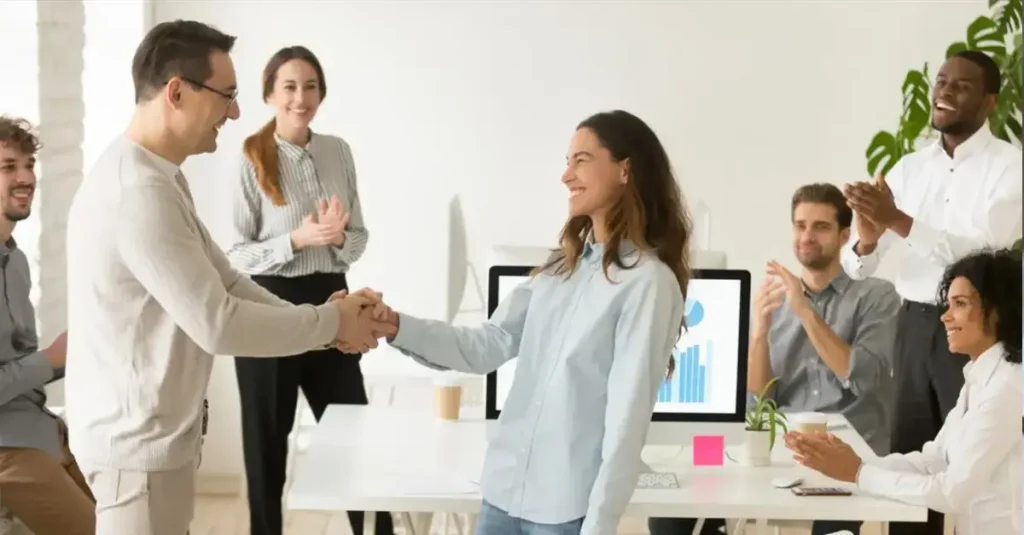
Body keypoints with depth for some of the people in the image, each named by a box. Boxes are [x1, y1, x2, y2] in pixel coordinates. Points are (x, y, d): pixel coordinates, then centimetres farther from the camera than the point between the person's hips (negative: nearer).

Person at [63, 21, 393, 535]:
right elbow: (216, 324, -26)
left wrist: (320, 322, -1)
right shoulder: (139, 192, -25)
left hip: (153, 431, 10)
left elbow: (222, 281, 10)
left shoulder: (157, 177, 10)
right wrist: (330, 322, -14)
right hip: (138, 440, -10)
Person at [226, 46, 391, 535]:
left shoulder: (338, 151, 5)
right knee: (267, 438, 7)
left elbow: (359, 235, 11)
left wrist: (338, 238, -11)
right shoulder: (253, 159, -8)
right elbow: (236, 254, -8)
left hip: (329, 299, 4)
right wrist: (297, 239, -21)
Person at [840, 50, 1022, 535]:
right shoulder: (908, 168, 9)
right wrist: (866, 241, -18)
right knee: (908, 458, 9)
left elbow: (985, 253, -21)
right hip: (914, 327, 5)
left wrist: (899, 221, -28)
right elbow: (857, 270, 6)